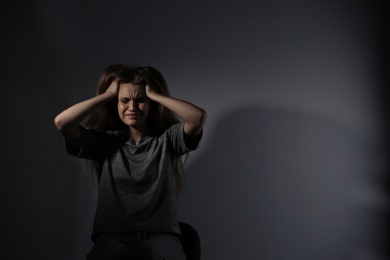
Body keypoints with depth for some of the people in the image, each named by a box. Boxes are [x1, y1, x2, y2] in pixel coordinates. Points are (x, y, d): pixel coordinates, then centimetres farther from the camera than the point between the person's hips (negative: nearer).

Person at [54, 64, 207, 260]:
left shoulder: (167, 139, 10)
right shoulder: (104, 142, 13)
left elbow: (199, 117, -9)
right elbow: (62, 122, -2)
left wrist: (154, 94, 1)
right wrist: (108, 94, 5)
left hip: (160, 236, 0)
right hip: (113, 236, 1)